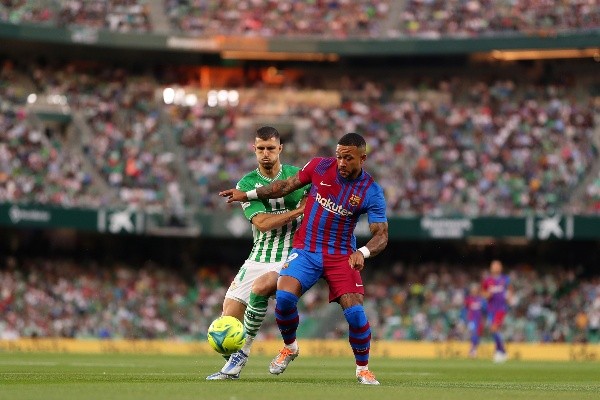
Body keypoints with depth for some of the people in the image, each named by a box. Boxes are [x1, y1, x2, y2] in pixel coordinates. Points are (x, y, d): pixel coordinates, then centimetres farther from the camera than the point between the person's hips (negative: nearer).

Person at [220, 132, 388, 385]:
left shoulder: (371, 192, -10)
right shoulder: (319, 166, -4)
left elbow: (381, 235, -11)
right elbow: (286, 186, 11)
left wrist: (363, 252, -32)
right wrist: (248, 195, 12)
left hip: (341, 256, -1)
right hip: (305, 250, 1)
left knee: (355, 312, -17)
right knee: (284, 296, -22)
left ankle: (363, 369, 7)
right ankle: (289, 347, 8)